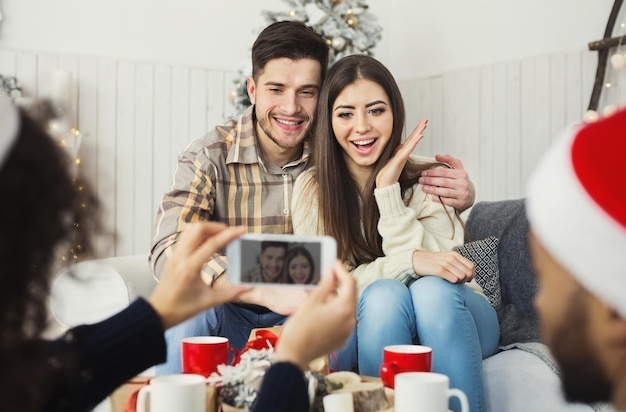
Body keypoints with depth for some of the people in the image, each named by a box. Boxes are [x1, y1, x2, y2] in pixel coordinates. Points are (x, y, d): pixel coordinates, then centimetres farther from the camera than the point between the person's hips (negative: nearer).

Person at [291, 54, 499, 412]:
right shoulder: (312, 190, -7)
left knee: (432, 289, -33)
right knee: (384, 294, -33)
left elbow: (438, 277, -16)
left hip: (449, 318, 1)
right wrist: (410, 261, -30)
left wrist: (389, 191, -21)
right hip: (372, 326, 0)